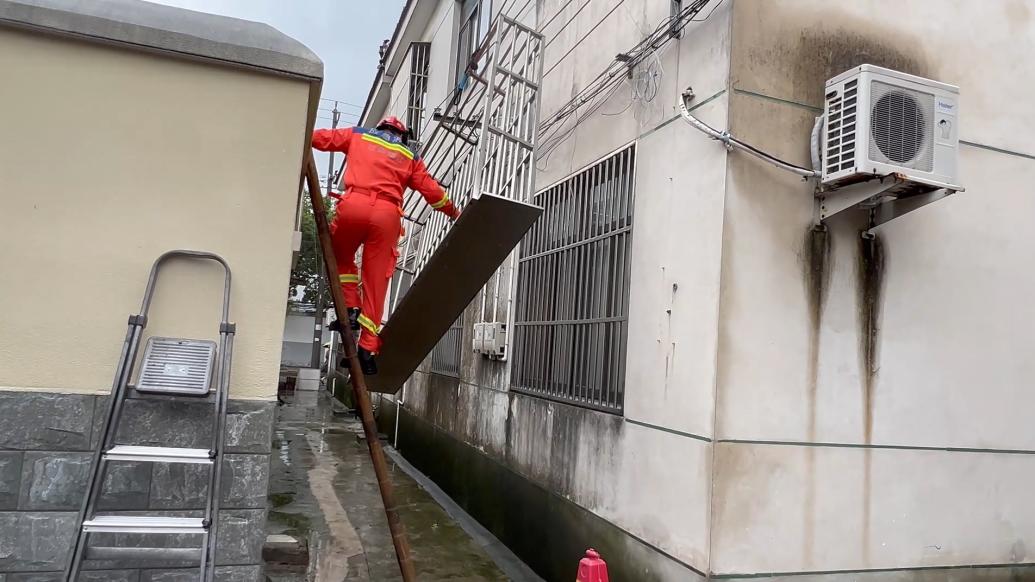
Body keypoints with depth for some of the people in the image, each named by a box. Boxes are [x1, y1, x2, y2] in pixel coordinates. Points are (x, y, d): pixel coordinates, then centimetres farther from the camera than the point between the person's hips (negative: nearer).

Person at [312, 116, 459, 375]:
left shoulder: (358, 135, 24)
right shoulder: (410, 156, 24)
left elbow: (321, 138, 20)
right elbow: (432, 191, 23)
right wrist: (454, 211, 38)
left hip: (353, 205, 0)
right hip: (387, 214, 1)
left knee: (341, 257, 26)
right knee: (376, 281, 4)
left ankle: (351, 309, 8)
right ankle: (368, 347, 3)